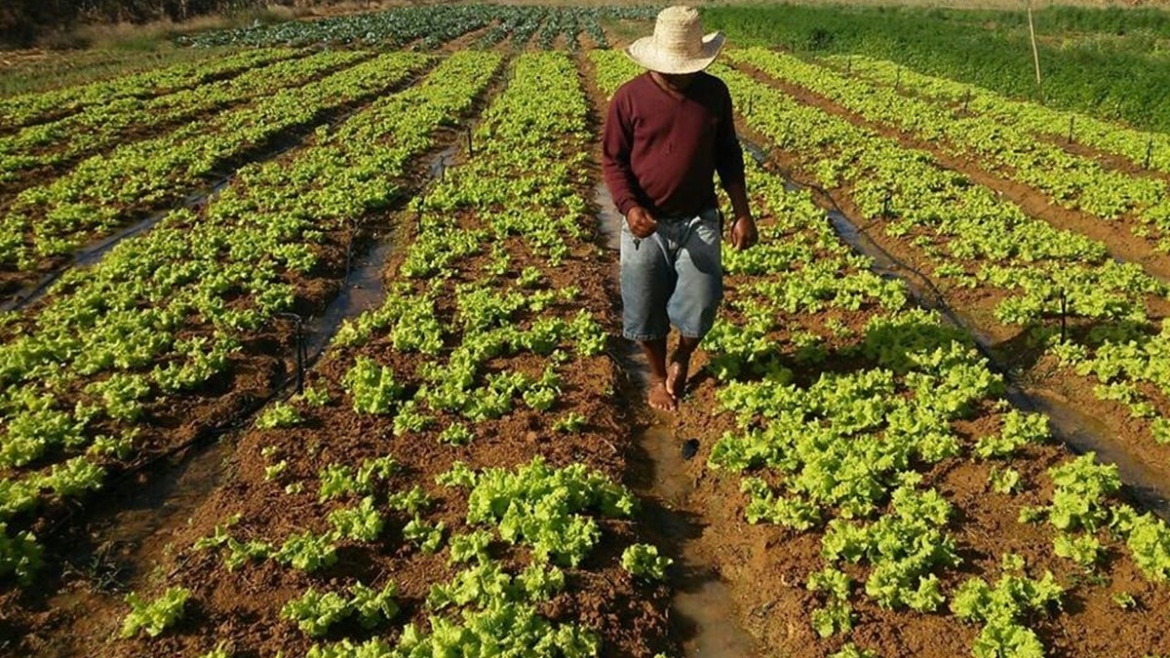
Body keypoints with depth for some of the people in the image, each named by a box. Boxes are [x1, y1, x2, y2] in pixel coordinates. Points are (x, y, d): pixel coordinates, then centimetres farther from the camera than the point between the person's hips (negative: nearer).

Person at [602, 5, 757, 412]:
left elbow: (728, 156, 7)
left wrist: (743, 213, 3)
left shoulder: (715, 93, -1)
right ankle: (658, 377, 34)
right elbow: (612, 160, -4)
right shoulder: (629, 98, -9)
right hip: (644, 223, -1)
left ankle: (681, 360, 31)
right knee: (645, 306, 8)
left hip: (699, 222, 1)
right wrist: (629, 207, -22)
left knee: (701, 304, -3)